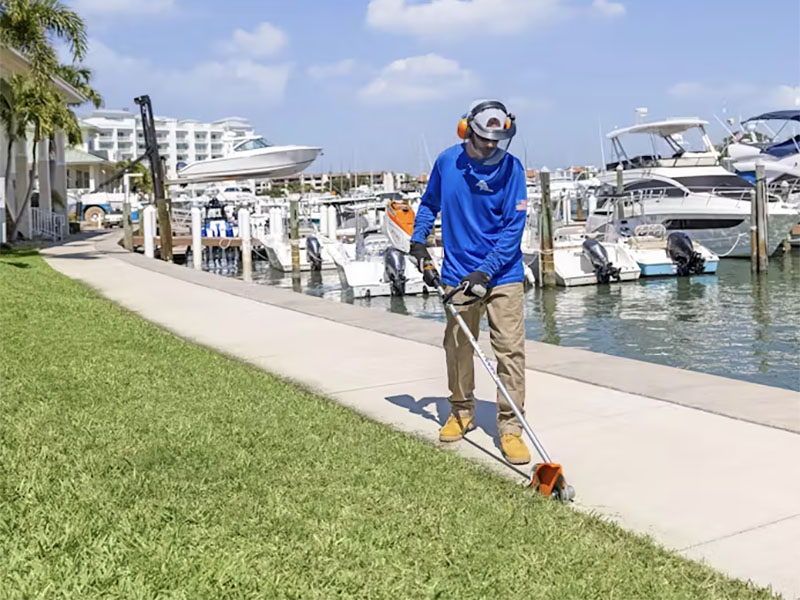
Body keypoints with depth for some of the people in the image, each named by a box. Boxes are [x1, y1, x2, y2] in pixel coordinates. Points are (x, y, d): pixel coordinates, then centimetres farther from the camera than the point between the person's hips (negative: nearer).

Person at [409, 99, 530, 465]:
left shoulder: (511, 168, -9)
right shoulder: (447, 161, -1)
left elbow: (513, 228, -11)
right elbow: (429, 203, 17)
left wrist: (485, 272, -18)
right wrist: (418, 242, 7)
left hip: (502, 274, -3)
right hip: (457, 274, 3)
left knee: (510, 350, -5)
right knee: (458, 347, 12)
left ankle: (510, 426, 4)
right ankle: (461, 412, 31)